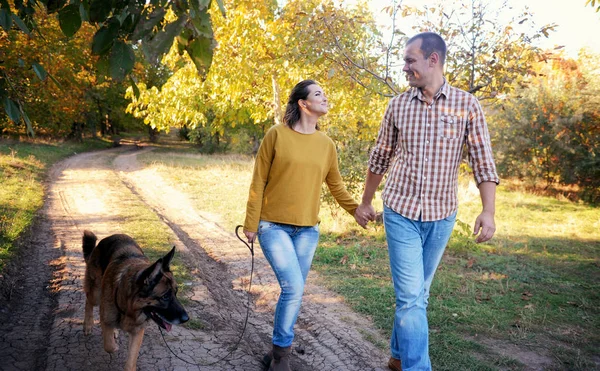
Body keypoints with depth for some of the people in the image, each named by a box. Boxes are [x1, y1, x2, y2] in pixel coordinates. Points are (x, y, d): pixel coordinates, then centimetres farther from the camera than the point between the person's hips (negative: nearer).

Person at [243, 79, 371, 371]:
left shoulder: (326, 144, 5)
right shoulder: (277, 134, -6)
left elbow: (335, 185, 14)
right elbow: (258, 182, -4)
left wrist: (355, 210, -1)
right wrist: (251, 223, -5)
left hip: (307, 230, 4)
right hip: (274, 226, -4)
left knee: (294, 291, 9)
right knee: (293, 288, -14)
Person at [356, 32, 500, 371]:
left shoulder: (467, 105, -5)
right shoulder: (398, 105, 0)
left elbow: (483, 161, -6)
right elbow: (380, 158, 10)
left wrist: (489, 211, -17)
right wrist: (365, 201, 16)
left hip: (441, 216, 1)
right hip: (400, 212, 0)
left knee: (418, 293, 15)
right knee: (411, 295, -8)